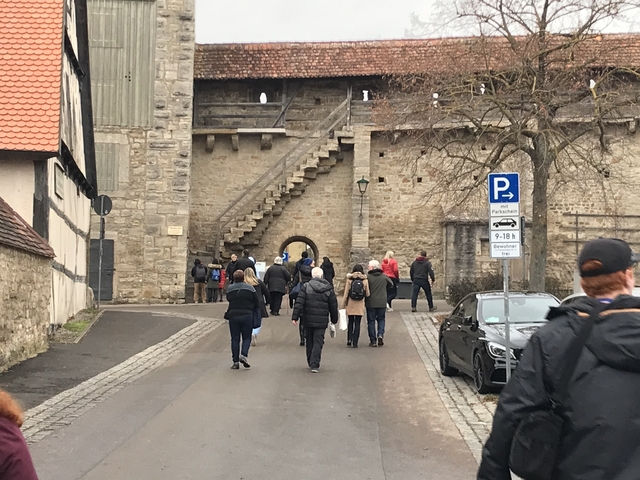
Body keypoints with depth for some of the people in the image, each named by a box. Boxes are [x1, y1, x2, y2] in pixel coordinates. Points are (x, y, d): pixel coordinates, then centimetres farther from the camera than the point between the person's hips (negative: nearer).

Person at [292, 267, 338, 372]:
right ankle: (314, 365, -9)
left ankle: (310, 363, 26)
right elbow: (333, 306, 7)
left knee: (309, 342, 15)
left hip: (308, 320, 1)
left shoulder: (306, 287, -4)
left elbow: (299, 303, -9)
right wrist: (334, 319, 18)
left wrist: (295, 317, -7)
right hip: (322, 321, -1)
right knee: (318, 342, 0)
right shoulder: (329, 289, 1)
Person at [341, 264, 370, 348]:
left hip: (350, 304, 1)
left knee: (350, 322, 17)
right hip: (360, 305, -1)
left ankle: (349, 339, 7)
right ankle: (355, 343, 1)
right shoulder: (365, 280, -4)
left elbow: (346, 294, -3)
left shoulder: (349, 280, -4)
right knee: (357, 323, 4)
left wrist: (343, 304, 5)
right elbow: (367, 294, 0)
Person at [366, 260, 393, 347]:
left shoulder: (368, 277, -12)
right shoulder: (384, 277, 0)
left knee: (371, 321, 7)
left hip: (370, 303, -3)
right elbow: (391, 284, 17)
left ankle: (373, 341, 6)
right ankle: (380, 335, -4)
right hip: (382, 303, 3)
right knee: (381, 319, 18)